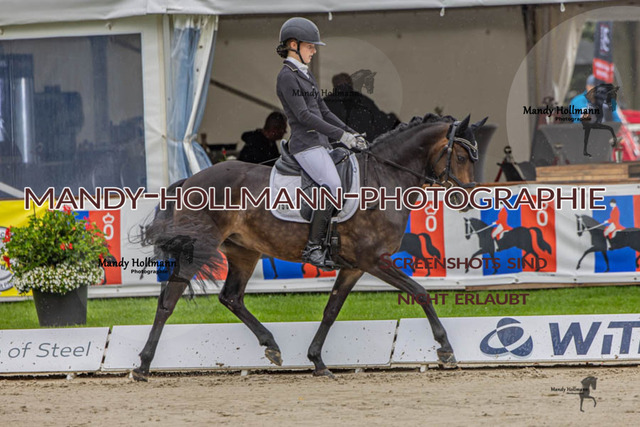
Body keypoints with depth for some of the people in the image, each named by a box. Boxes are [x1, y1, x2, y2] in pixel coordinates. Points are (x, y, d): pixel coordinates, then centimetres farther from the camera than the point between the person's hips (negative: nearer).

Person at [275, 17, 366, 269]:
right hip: (305, 144, -10)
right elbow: (304, 116, -17)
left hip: (320, 143, 10)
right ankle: (313, 248, -24)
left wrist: (352, 134, 13)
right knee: (333, 187, -26)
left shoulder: (306, 75, 20)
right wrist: (340, 135, -19)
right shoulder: (287, 76, -9)